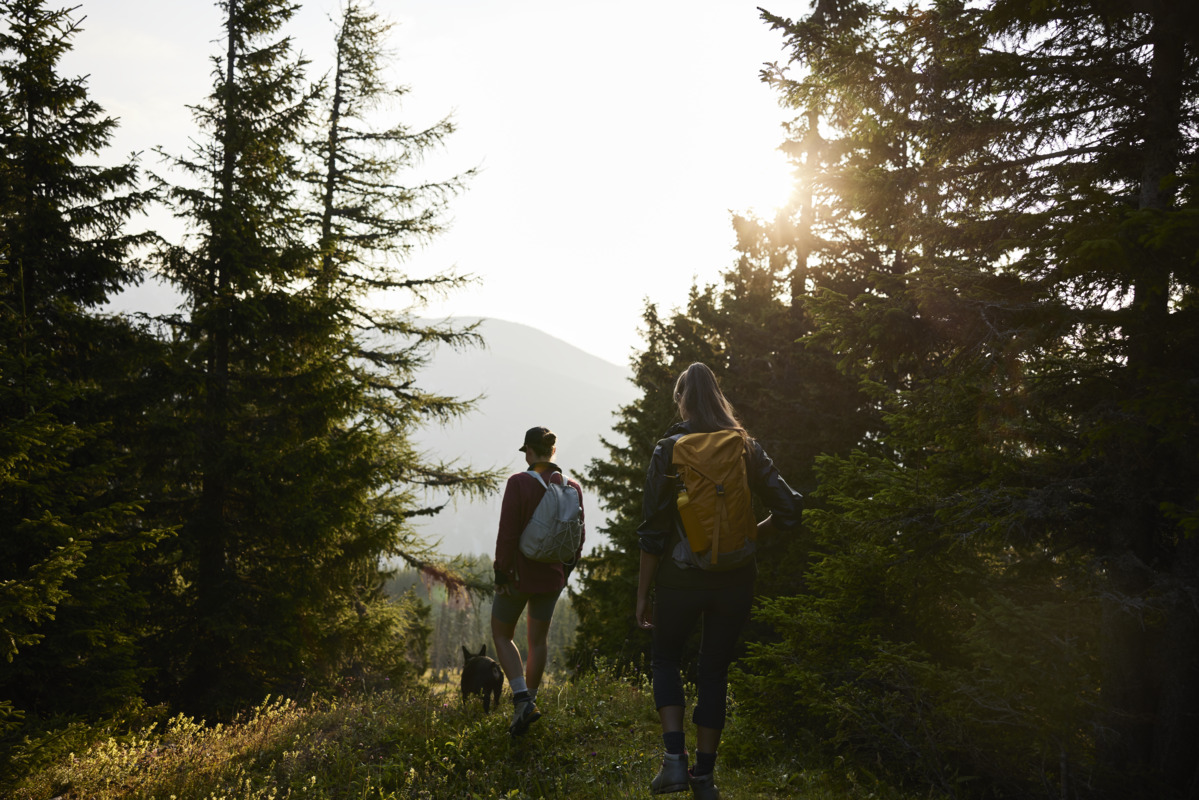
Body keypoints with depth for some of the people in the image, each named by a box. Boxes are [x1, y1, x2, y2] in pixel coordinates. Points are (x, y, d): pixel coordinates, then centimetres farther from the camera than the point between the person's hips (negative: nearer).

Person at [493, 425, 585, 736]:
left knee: (502, 634, 12)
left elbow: (507, 533, -18)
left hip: (520, 574, -4)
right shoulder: (572, 487, -2)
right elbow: (579, 537, 5)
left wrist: (501, 573, -9)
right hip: (552, 577, 5)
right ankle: (528, 703, 25)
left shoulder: (518, 483, -17)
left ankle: (522, 699, -5)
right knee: (539, 640, 18)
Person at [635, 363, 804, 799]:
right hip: (735, 579, 2)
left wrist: (642, 594, -2)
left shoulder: (669, 450, -8)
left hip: (680, 579, -2)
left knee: (665, 658, 18)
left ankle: (674, 757, 2)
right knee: (715, 670, 15)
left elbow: (653, 532, -9)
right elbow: (789, 508, -2)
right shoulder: (747, 448, 1)